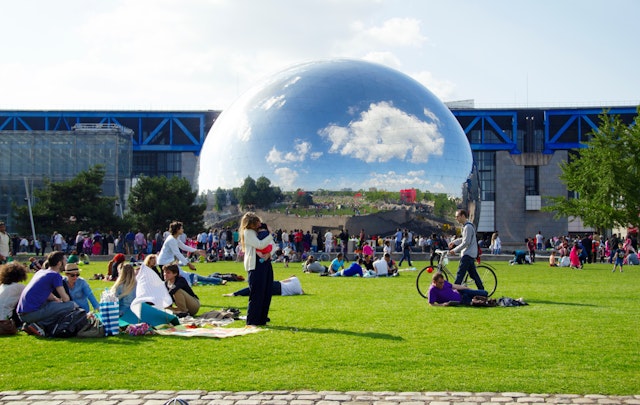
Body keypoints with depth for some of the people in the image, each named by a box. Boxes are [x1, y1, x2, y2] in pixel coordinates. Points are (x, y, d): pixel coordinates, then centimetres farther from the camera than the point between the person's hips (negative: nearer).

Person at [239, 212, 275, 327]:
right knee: (256, 294, -9)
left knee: (267, 293, 7)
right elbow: (260, 245, -19)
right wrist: (270, 235, -8)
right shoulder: (248, 232, -7)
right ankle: (252, 321, -4)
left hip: (266, 263, 8)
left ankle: (262, 319, 16)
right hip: (255, 265, -8)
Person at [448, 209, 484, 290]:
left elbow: (466, 242, -21)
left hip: (468, 254, -10)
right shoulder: (465, 226, 15)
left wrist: (455, 250, -17)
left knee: (460, 273, -12)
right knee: (473, 273, 14)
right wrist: (454, 242, 17)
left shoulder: (468, 227, -17)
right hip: (471, 253, 10)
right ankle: (481, 290, 19)